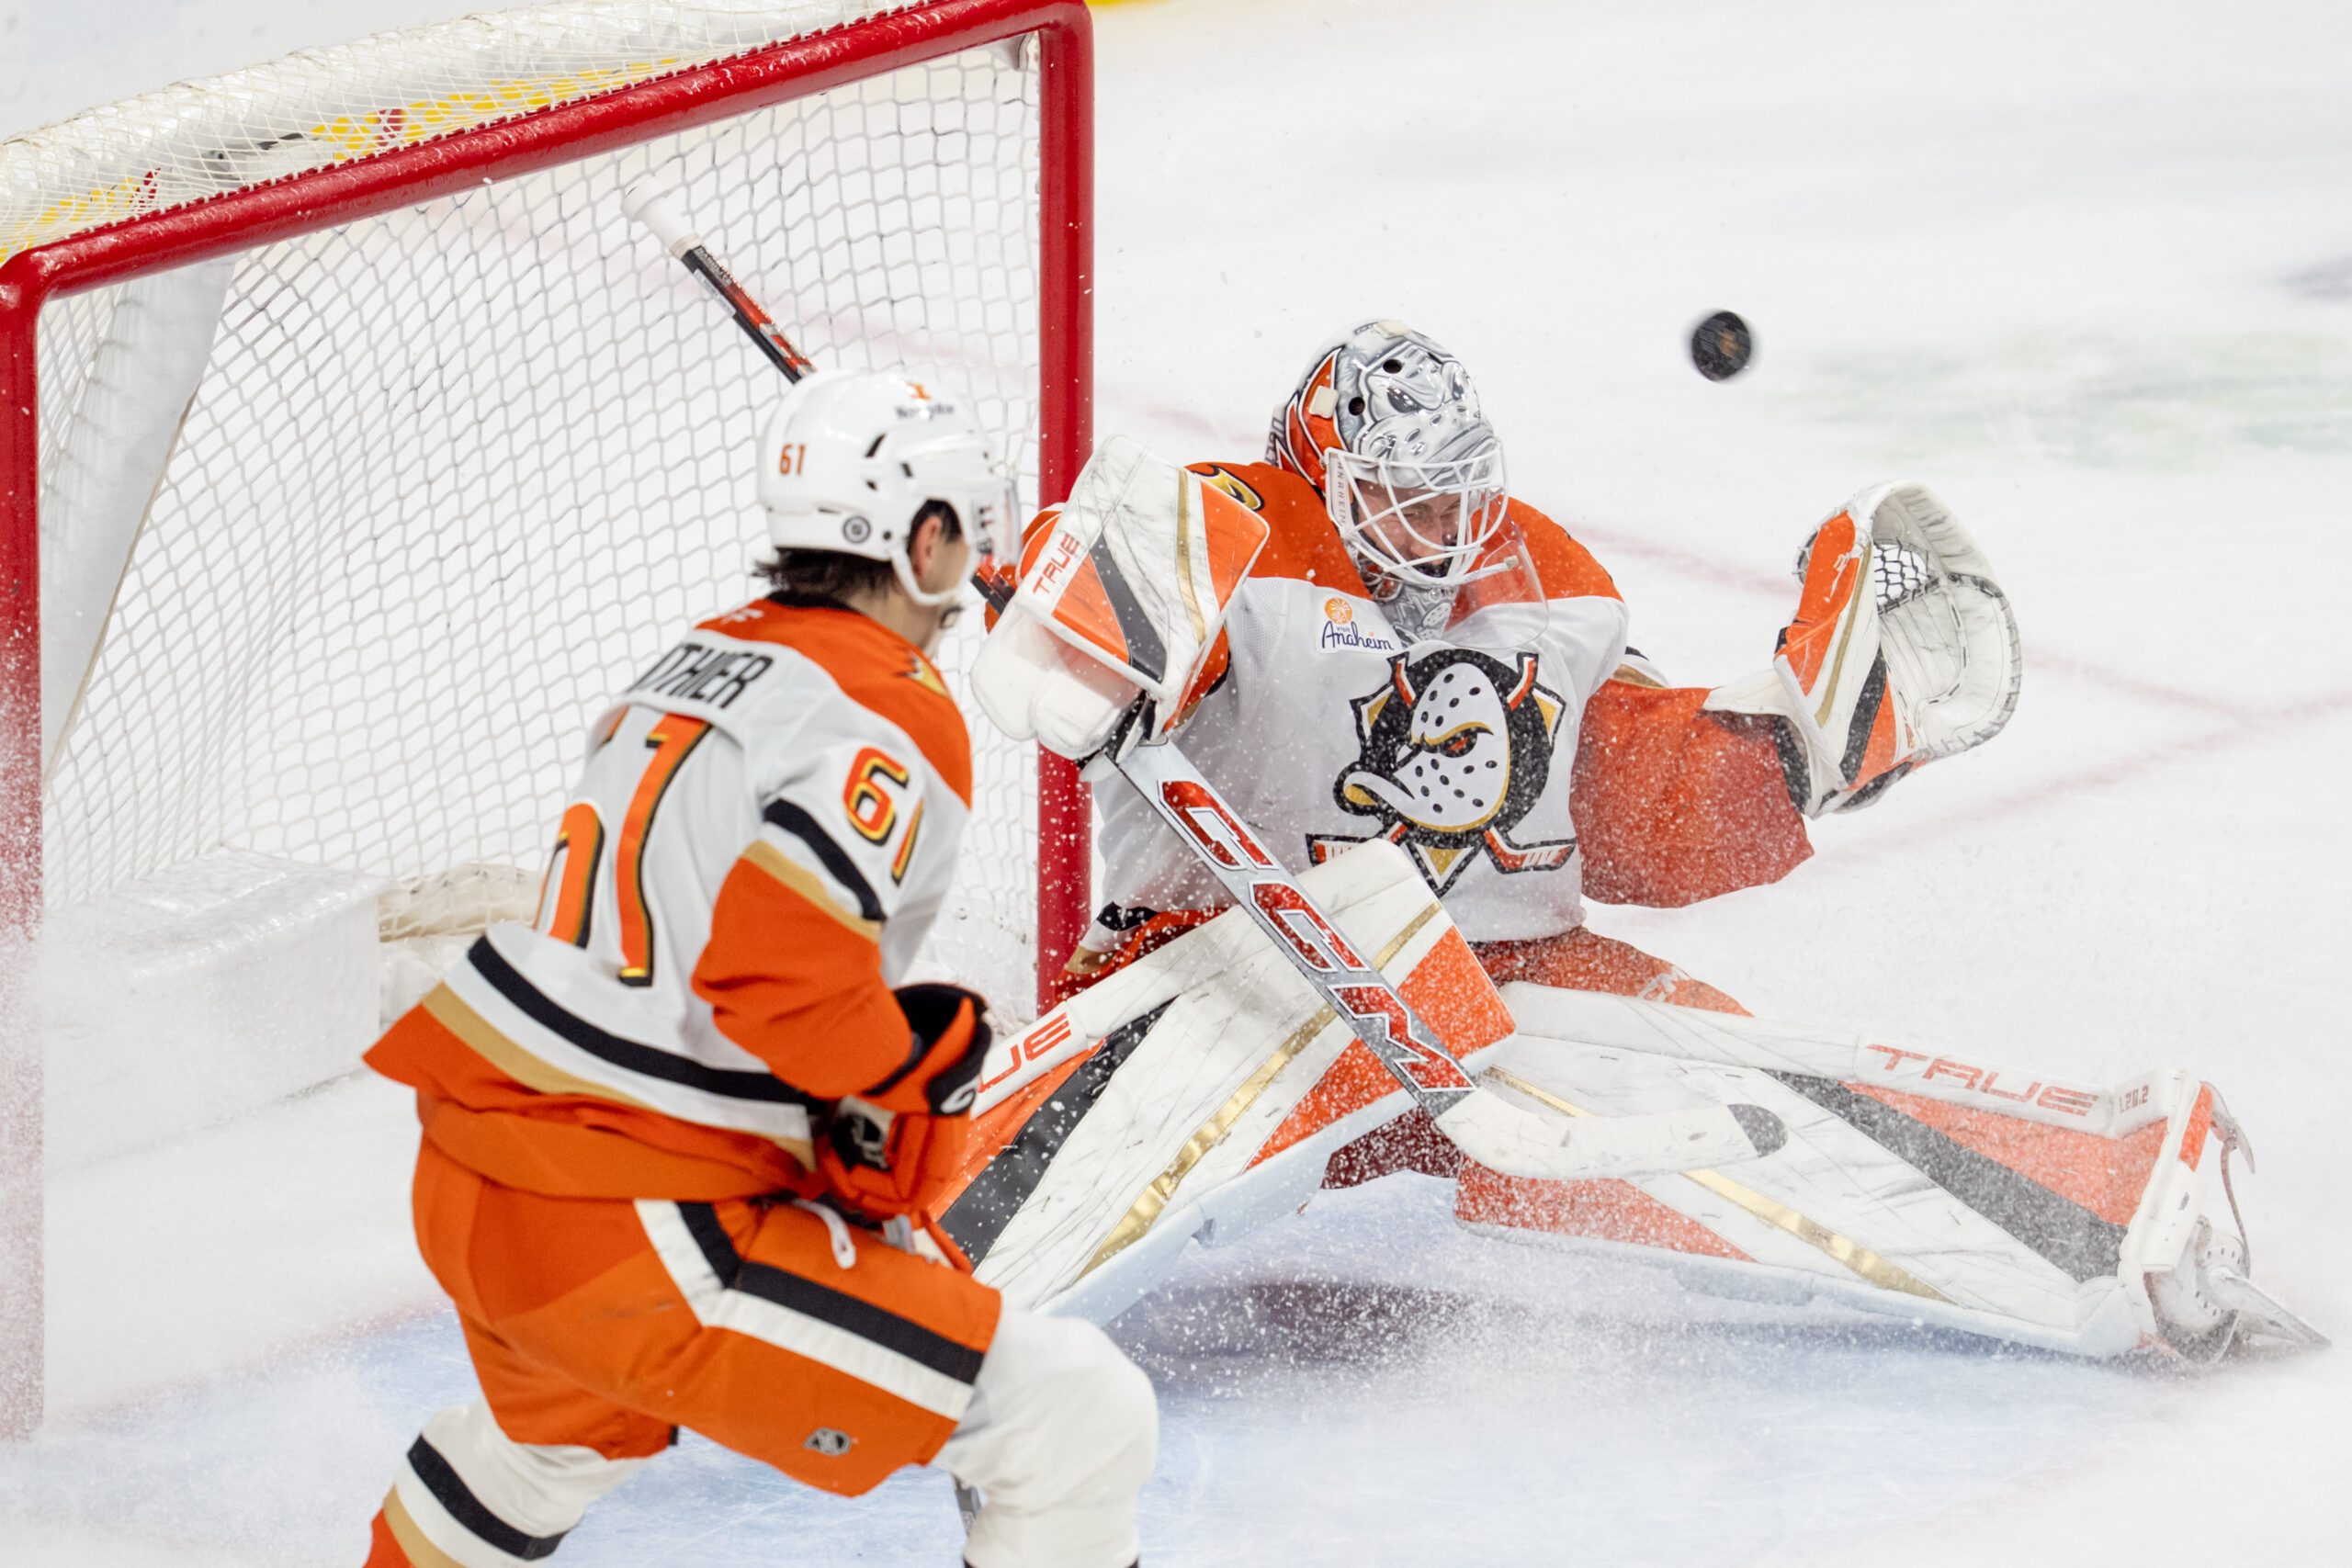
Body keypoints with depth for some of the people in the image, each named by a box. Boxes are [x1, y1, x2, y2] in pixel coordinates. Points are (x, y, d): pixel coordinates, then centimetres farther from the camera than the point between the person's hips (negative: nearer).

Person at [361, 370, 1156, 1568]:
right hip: (640, 1244, -9)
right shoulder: (895, 724, -13)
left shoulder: (700, 662, 13)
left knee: (565, 1424, 43)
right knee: (1080, 1421, -8)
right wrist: (916, 1079, -8)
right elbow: (784, 968, -26)